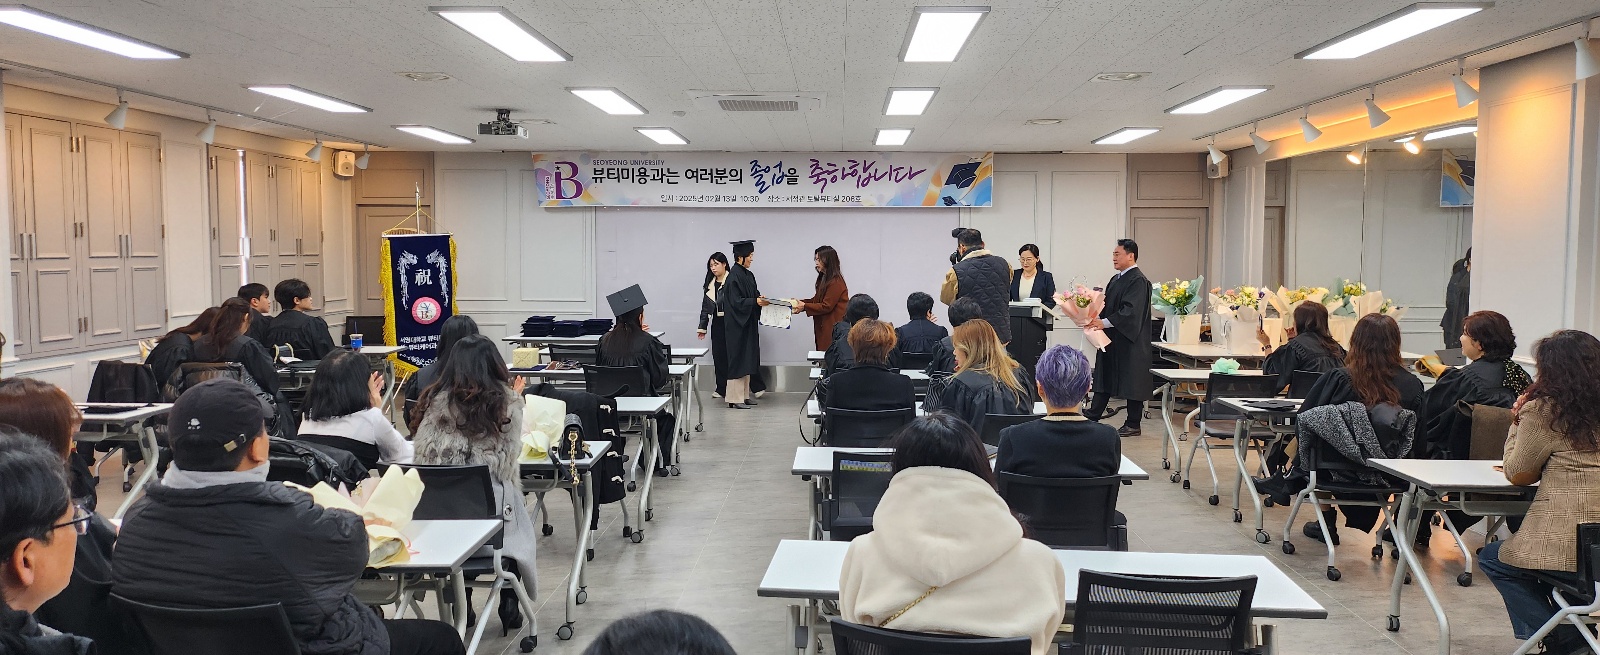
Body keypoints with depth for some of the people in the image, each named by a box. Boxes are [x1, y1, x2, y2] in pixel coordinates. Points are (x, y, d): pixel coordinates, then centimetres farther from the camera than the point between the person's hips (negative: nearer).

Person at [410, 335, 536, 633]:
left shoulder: (438, 401, -1)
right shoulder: (507, 402, -3)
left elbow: (422, 452, 2)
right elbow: (511, 452, 6)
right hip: (492, 499, -1)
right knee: (517, 530, 30)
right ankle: (509, 607, 26)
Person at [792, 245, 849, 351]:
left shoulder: (836, 282, -15)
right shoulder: (824, 279, 15)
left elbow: (826, 306, -17)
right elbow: (816, 300, 16)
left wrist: (804, 306, -15)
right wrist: (800, 302, 3)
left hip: (833, 329, -9)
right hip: (823, 327, 9)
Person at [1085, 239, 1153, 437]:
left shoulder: (1138, 281, -15)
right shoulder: (1116, 280, 14)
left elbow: (1131, 311, -24)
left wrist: (1105, 322, -27)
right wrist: (1096, 319, -1)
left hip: (1129, 341, -9)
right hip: (1112, 339, 9)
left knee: (1132, 382, 0)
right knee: (1104, 378, 11)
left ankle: (1133, 425, 8)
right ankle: (1092, 417, 16)